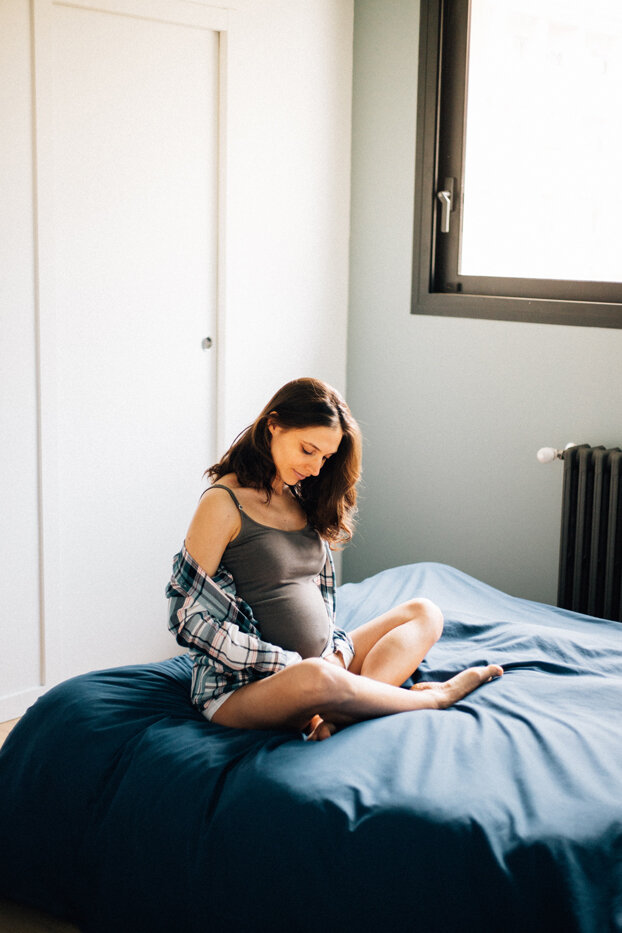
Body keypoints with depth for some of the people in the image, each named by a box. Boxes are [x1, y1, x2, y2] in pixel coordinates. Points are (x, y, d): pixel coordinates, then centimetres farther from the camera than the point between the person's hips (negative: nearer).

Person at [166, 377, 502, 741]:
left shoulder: (302, 502, 13)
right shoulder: (224, 503, -10)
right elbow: (189, 618, -15)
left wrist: (337, 652, -4)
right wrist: (292, 663, -17)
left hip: (322, 663, 9)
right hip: (243, 685, -8)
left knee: (423, 612, 3)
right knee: (317, 678, -39)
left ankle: (342, 719, -25)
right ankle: (434, 697, -9)